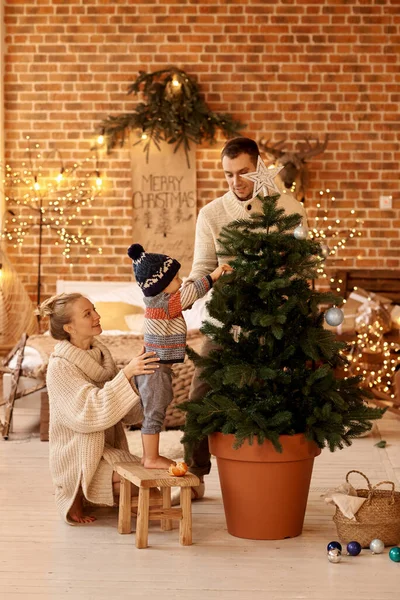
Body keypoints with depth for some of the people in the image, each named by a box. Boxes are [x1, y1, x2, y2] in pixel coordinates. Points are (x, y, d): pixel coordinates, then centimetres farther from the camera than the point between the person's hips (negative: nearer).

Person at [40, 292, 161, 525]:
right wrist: (127, 373, -36)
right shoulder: (60, 368, -17)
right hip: (78, 460, -8)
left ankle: (88, 493, 11)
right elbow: (90, 411, -30)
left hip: (109, 449, 8)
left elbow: (133, 411, 6)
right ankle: (74, 495, -4)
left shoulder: (100, 353, 5)